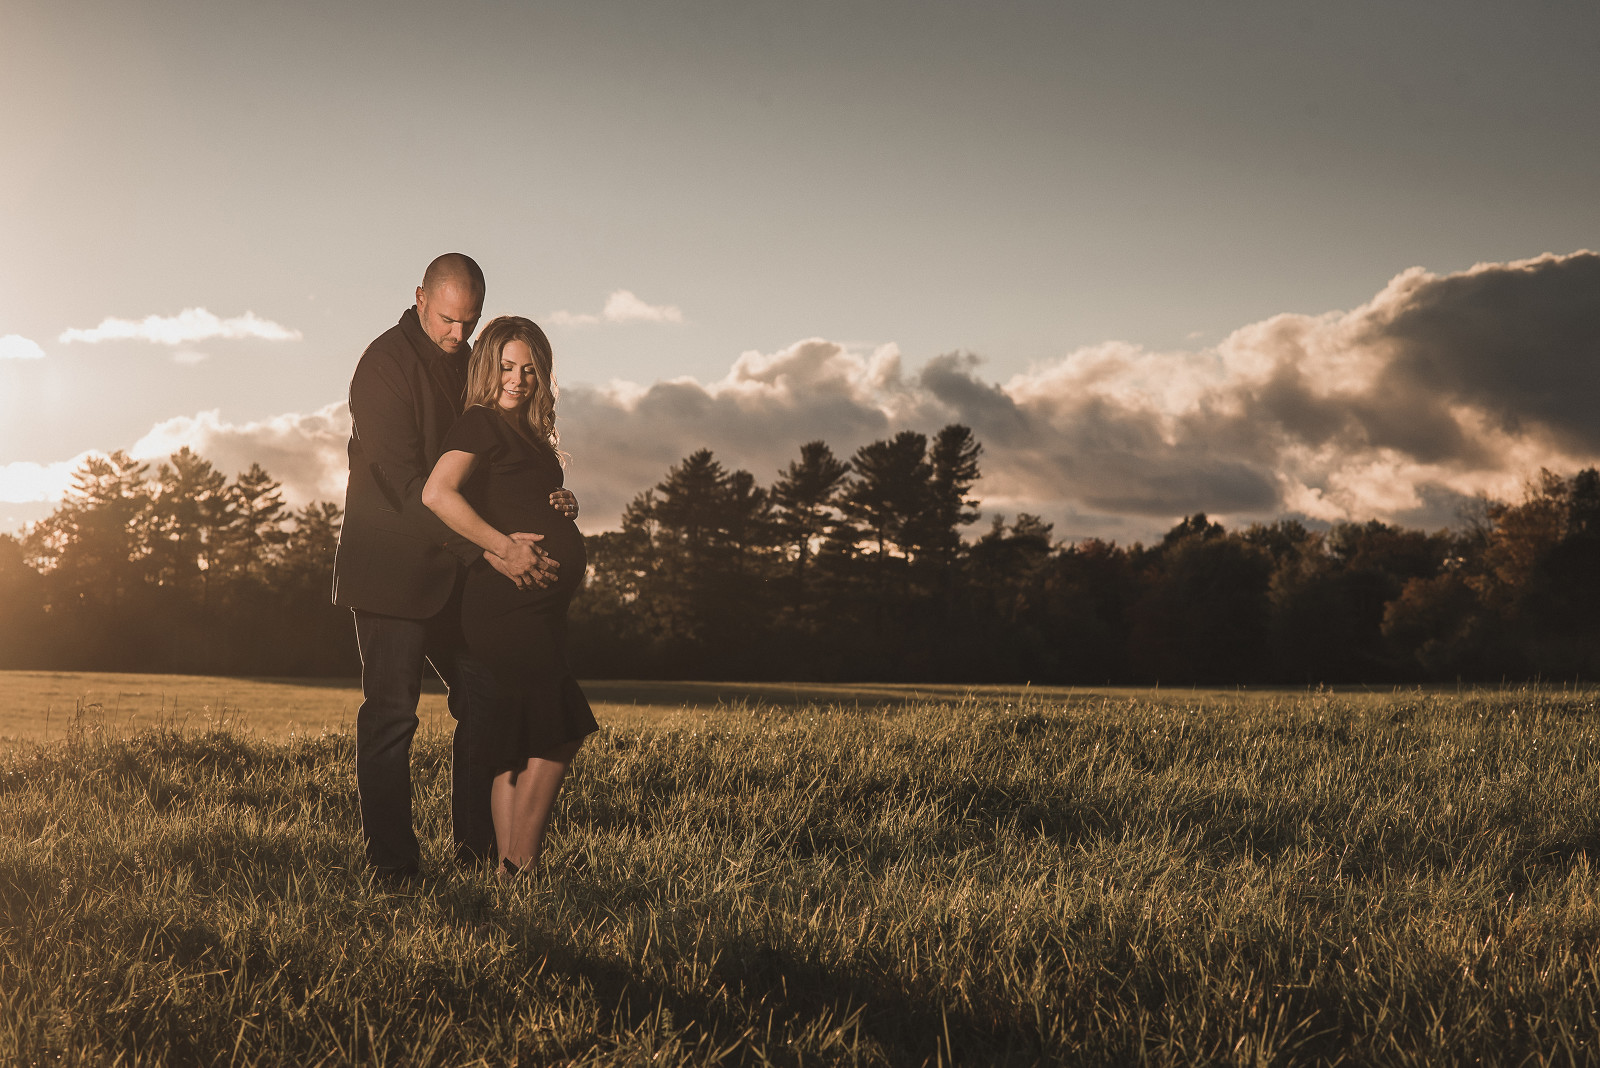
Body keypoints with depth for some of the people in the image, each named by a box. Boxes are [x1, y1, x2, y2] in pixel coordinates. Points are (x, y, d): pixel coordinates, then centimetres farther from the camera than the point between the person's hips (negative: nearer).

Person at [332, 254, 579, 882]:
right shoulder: (386, 362, -14)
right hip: (391, 567, -8)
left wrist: (545, 502, -4)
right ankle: (393, 865, 2)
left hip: (453, 570, 8)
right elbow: (407, 483, -23)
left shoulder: (470, 365, 11)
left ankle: (479, 848, 17)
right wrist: (491, 548, -30)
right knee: (391, 716, -6)